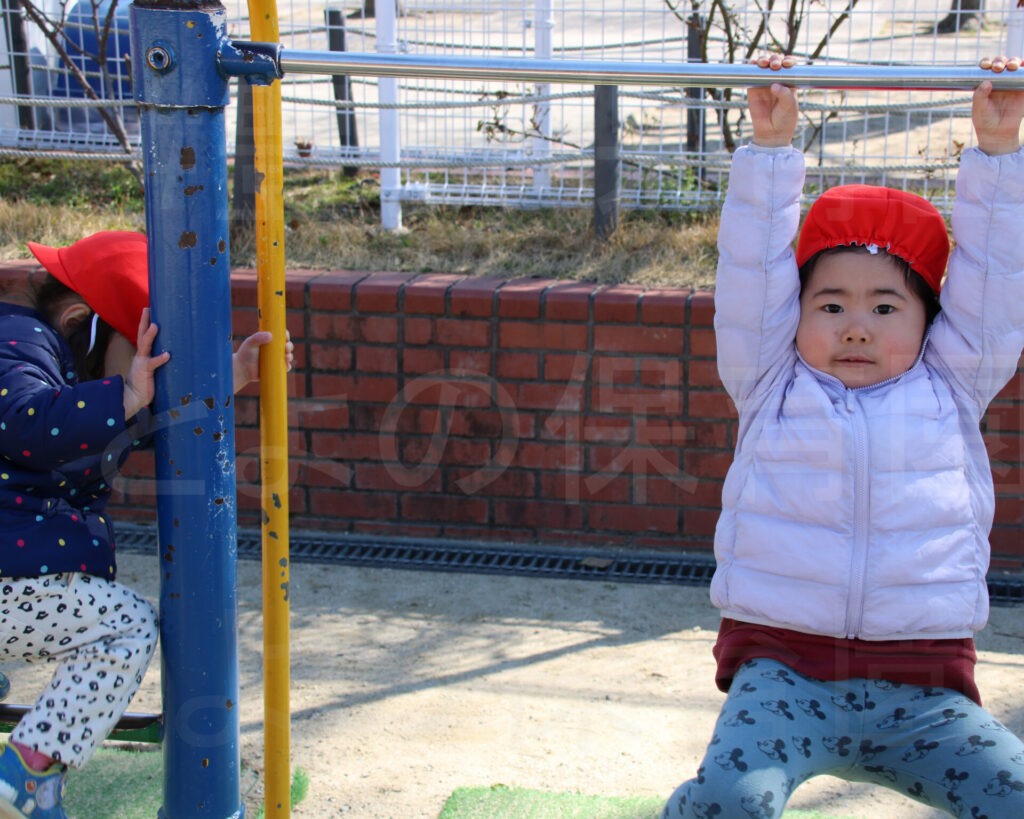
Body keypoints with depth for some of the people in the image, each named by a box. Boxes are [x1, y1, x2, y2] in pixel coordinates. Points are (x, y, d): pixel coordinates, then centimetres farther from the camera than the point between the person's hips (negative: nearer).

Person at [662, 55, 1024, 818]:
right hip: (786, 672, -2)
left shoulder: (949, 391, 14)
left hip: (920, 691, 2)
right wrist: (772, 146, 4)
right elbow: (753, 271, 7)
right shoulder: (774, 386, 11)